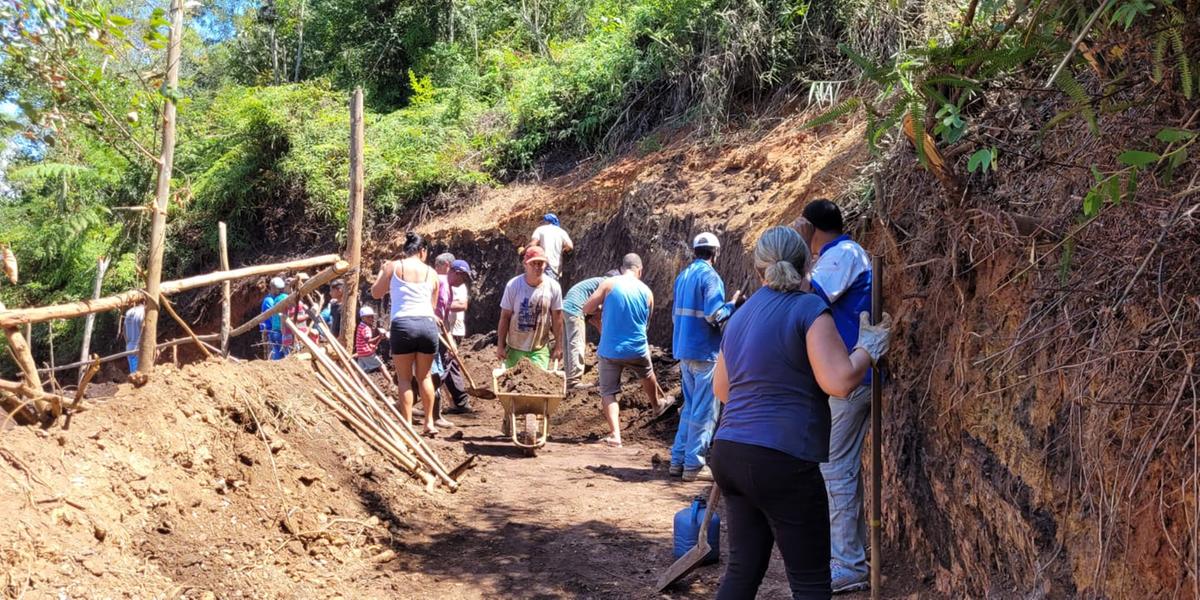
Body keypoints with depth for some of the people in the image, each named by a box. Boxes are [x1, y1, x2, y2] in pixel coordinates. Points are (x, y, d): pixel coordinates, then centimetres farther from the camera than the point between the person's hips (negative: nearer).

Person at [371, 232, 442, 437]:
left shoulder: (393, 266, 3)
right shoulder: (431, 273, 11)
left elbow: (376, 293, 13)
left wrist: (382, 272, 27)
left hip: (403, 324, -2)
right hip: (428, 324, 2)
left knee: (404, 377, 7)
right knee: (424, 376, 16)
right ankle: (429, 423, 19)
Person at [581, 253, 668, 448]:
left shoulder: (609, 284, -9)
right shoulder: (646, 292, 0)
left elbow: (586, 309, -9)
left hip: (610, 350, -3)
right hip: (637, 350, 3)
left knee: (608, 392, 8)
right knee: (647, 375, 32)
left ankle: (615, 435, -6)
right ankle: (657, 404, 59)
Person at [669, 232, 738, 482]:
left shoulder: (682, 276, 12)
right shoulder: (709, 276, -12)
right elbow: (714, 314, -21)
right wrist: (732, 305, -4)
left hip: (683, 350, 8)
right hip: (704, 351, -8)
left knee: (690, 407, 16)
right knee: (704, 411, -1)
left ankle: (678, 460, 18)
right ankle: (694, 465, 1)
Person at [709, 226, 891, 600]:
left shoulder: (742, 314, 15)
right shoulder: (808, 307, -7)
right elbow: (840, 382, -16)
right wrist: (869, 346, 1)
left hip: (729, 453, 8)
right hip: (780, 460, -7)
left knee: (743, 570, 15)